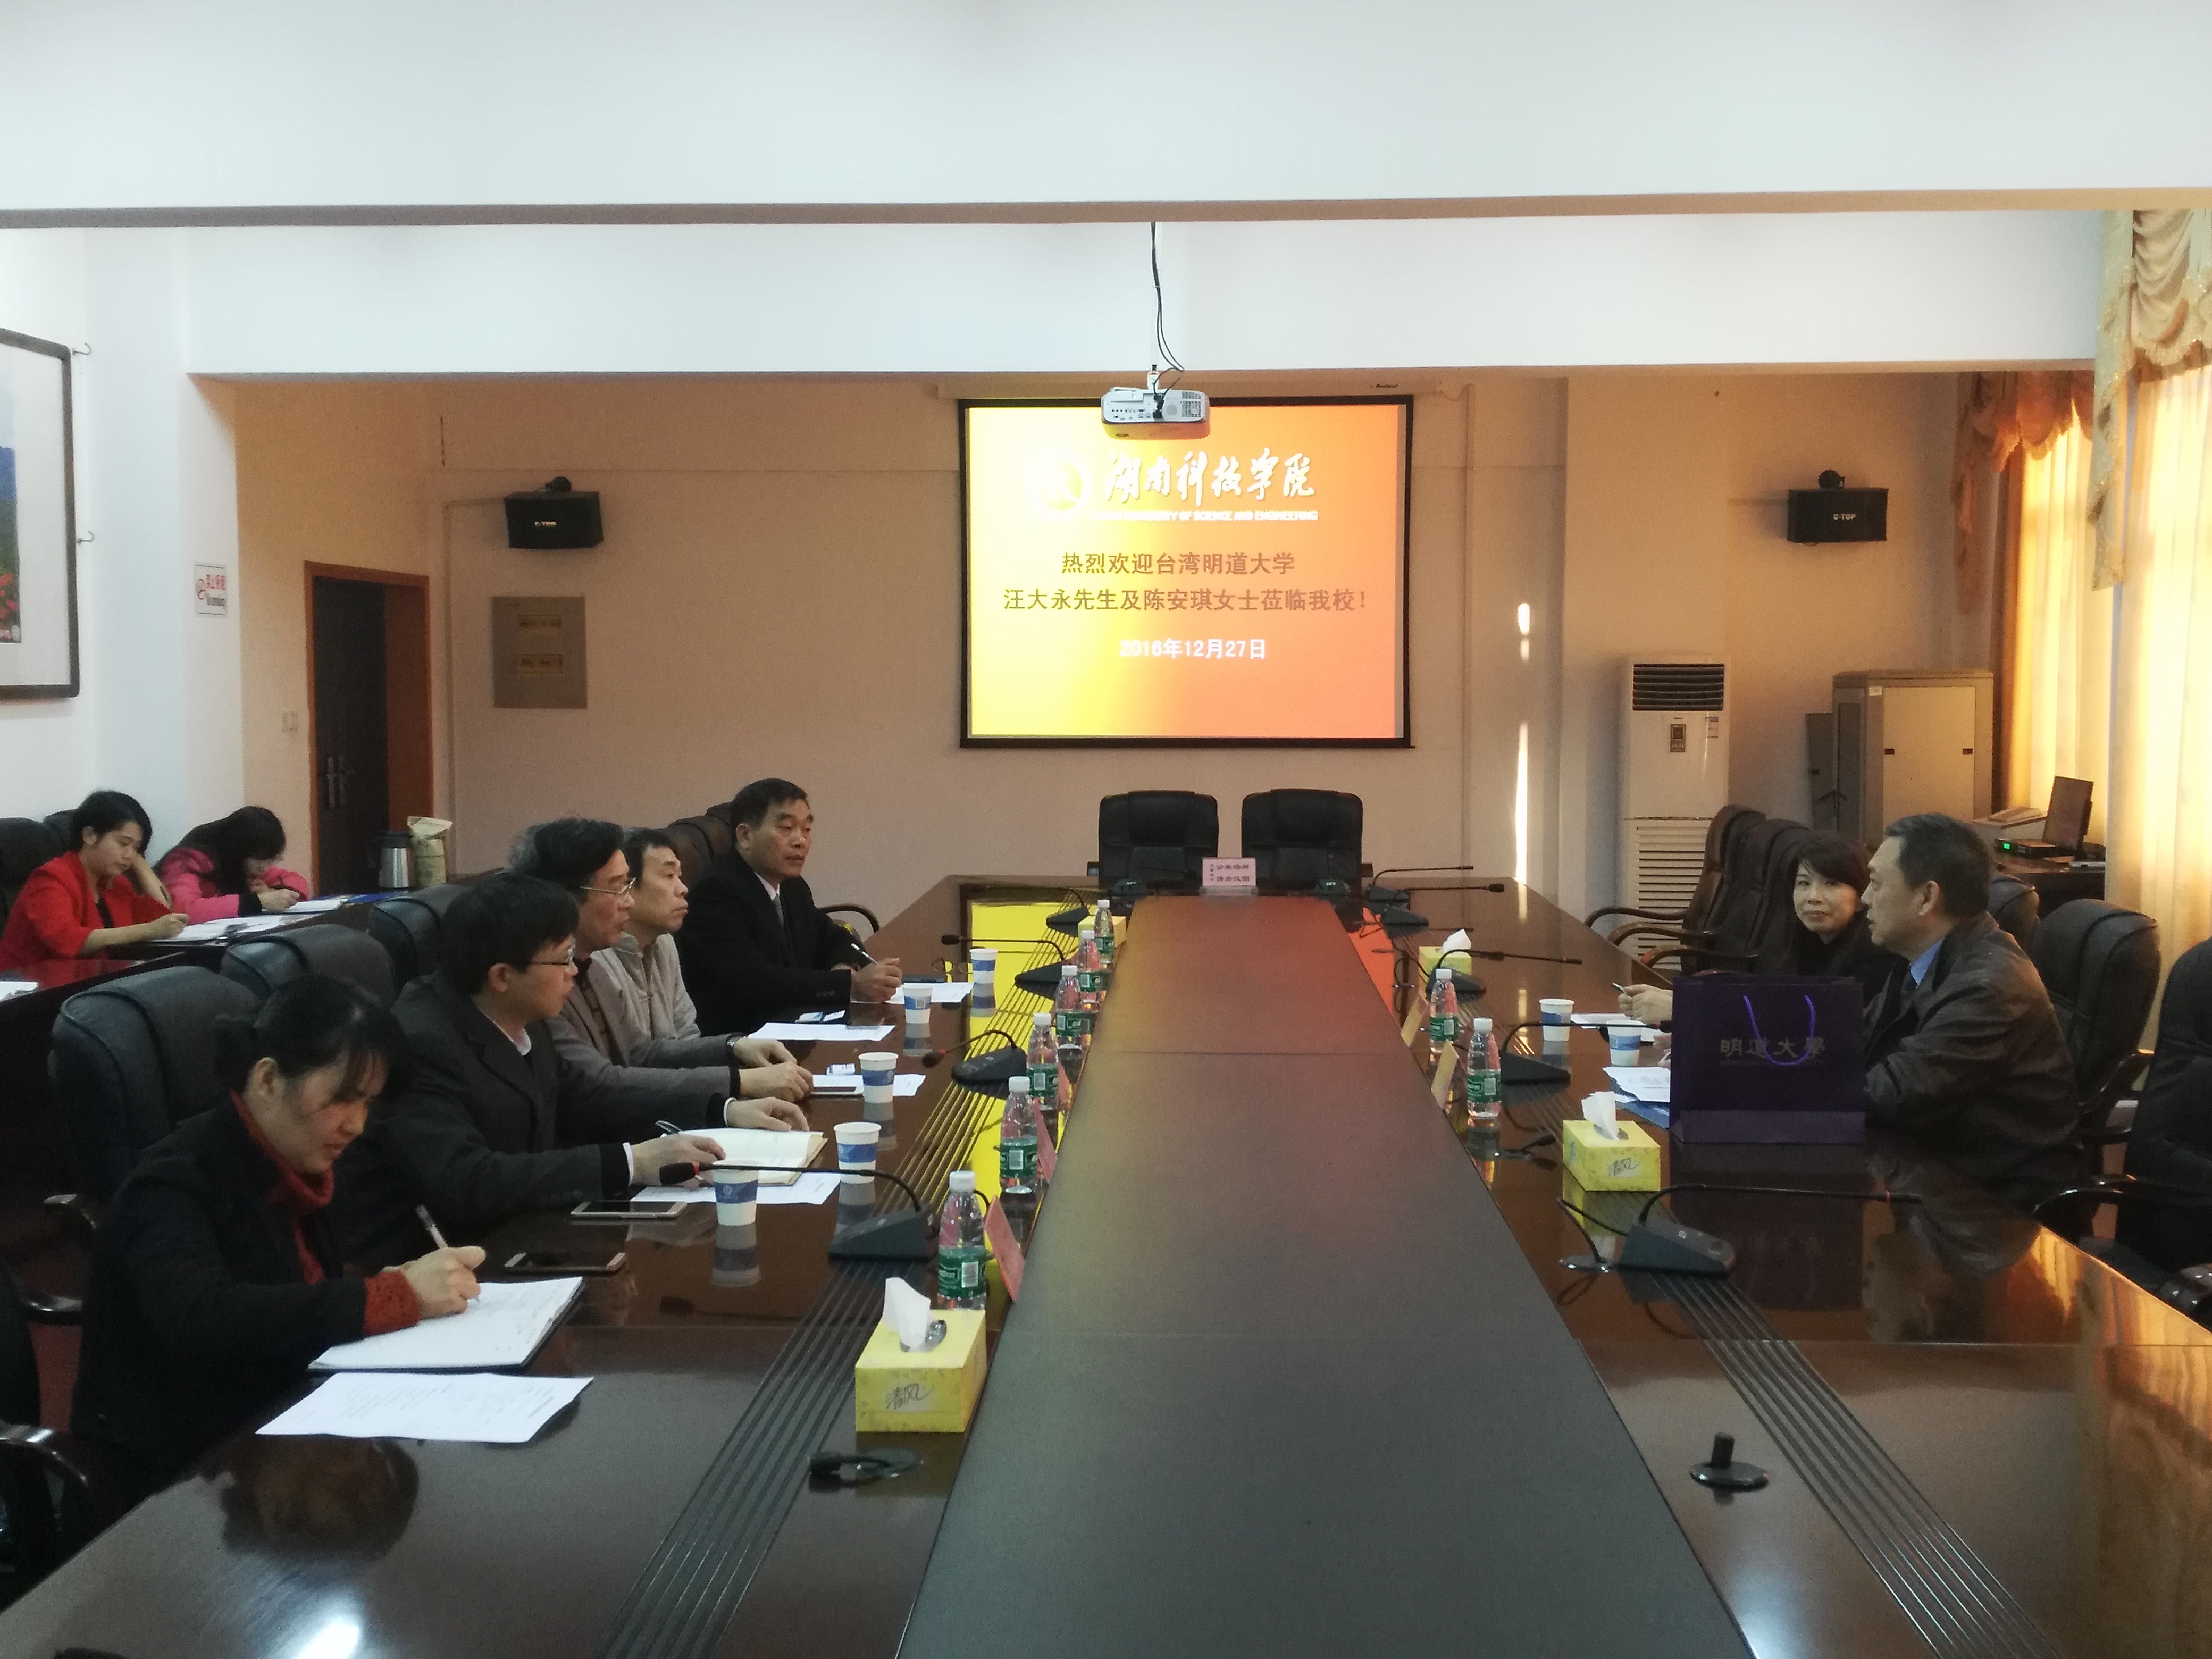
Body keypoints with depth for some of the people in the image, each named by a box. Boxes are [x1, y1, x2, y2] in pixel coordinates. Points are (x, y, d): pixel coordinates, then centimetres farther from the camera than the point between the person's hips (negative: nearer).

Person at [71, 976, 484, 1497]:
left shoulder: (287, 1169, 6)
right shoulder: (174, 1184, -17)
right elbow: (202, 1322, -33)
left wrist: (397, 1286, -14)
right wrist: (396, 1296, -31)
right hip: (175, 1469, -7)